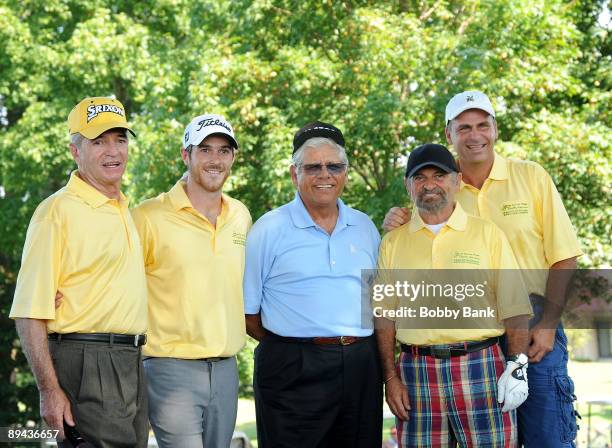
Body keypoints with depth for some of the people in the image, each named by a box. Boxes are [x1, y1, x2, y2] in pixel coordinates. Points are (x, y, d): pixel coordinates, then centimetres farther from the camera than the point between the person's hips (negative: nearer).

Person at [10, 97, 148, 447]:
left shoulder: (126, 211, 15)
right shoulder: (58, 211, -10)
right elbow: (29, 313, -15)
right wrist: (49, 390, -19)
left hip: (130, 364, 8)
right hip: (85, 364, -8)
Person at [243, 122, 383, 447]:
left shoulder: (365, 227, 13)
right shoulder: (269, 229, -1)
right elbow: (247, 311, 0)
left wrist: (356, 348, 7)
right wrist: (289, 347, -4)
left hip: (361, 370, 5)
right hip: (293, 372, -4)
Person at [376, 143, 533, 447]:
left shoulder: (487, 233, 6)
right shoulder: (393, 242, 11)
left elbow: (513, 308, 3)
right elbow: (385, 316, 10)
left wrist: (517, 365, -6)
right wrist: (390, 377, 2)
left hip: (481, 366, -1)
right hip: (417, 371, 2)